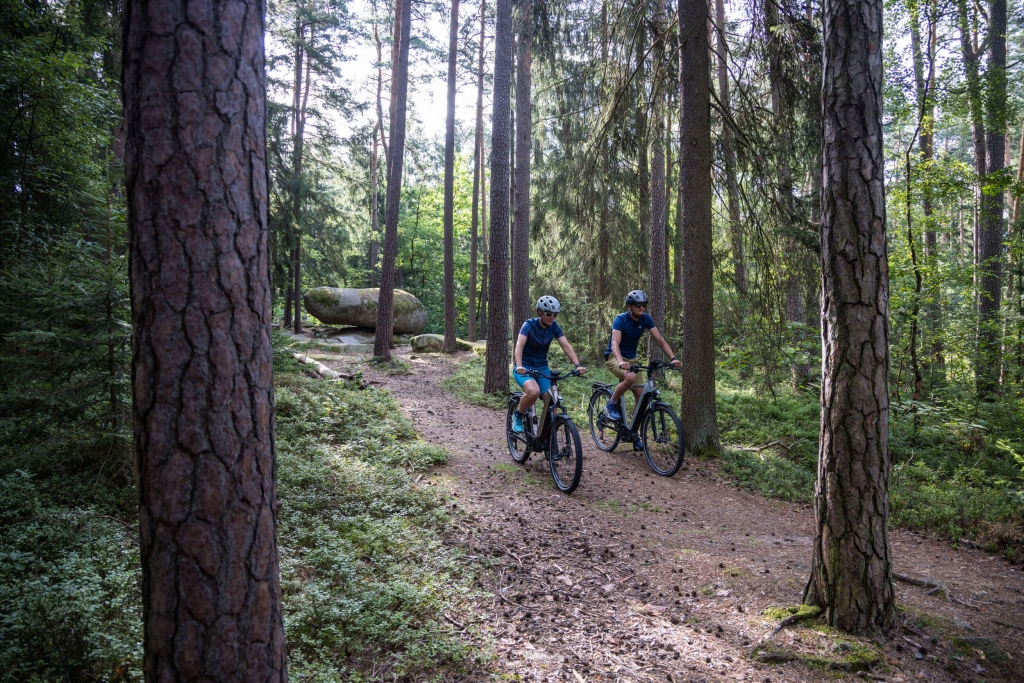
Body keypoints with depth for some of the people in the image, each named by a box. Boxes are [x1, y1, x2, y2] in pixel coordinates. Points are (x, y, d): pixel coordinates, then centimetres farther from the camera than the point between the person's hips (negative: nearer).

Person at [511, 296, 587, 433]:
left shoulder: (554, 327, -4)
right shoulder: (529, 325, -17)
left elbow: (566, 346, -13)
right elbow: (519, 345, -31)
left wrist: (578, 365, -28)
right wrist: (519, 366, -48)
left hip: (542, 368, 4)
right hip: (525, 368, -4)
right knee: (534, 391, -33)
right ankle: (517, 415, -5)